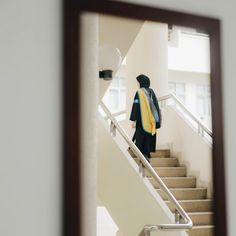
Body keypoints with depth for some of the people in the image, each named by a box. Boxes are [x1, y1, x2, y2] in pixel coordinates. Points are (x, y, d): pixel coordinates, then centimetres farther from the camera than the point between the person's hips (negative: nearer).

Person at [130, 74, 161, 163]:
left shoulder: (139, 92, -9)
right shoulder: (151, 92, 9)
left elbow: (136, 106, -13)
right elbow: (156, 105, 13)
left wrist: (133, 120, -11)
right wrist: (156, 120, 18)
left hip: (142, 120, -6)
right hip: (151, 120, 6)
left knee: (141, 138, -2)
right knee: (149, 137, 12)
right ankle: (147, 156, 13)